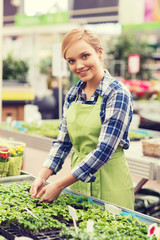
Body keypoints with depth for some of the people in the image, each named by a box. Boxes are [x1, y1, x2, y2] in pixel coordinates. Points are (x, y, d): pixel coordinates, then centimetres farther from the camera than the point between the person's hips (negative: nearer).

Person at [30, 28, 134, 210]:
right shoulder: (73, 94, 4)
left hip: (109, 183, -6)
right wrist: (42, 177, -8)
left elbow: (104, 150, -22)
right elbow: (63, 141, 7)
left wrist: (60, 185, -21)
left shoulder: (117, 94, -16)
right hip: (77, 178, 6)